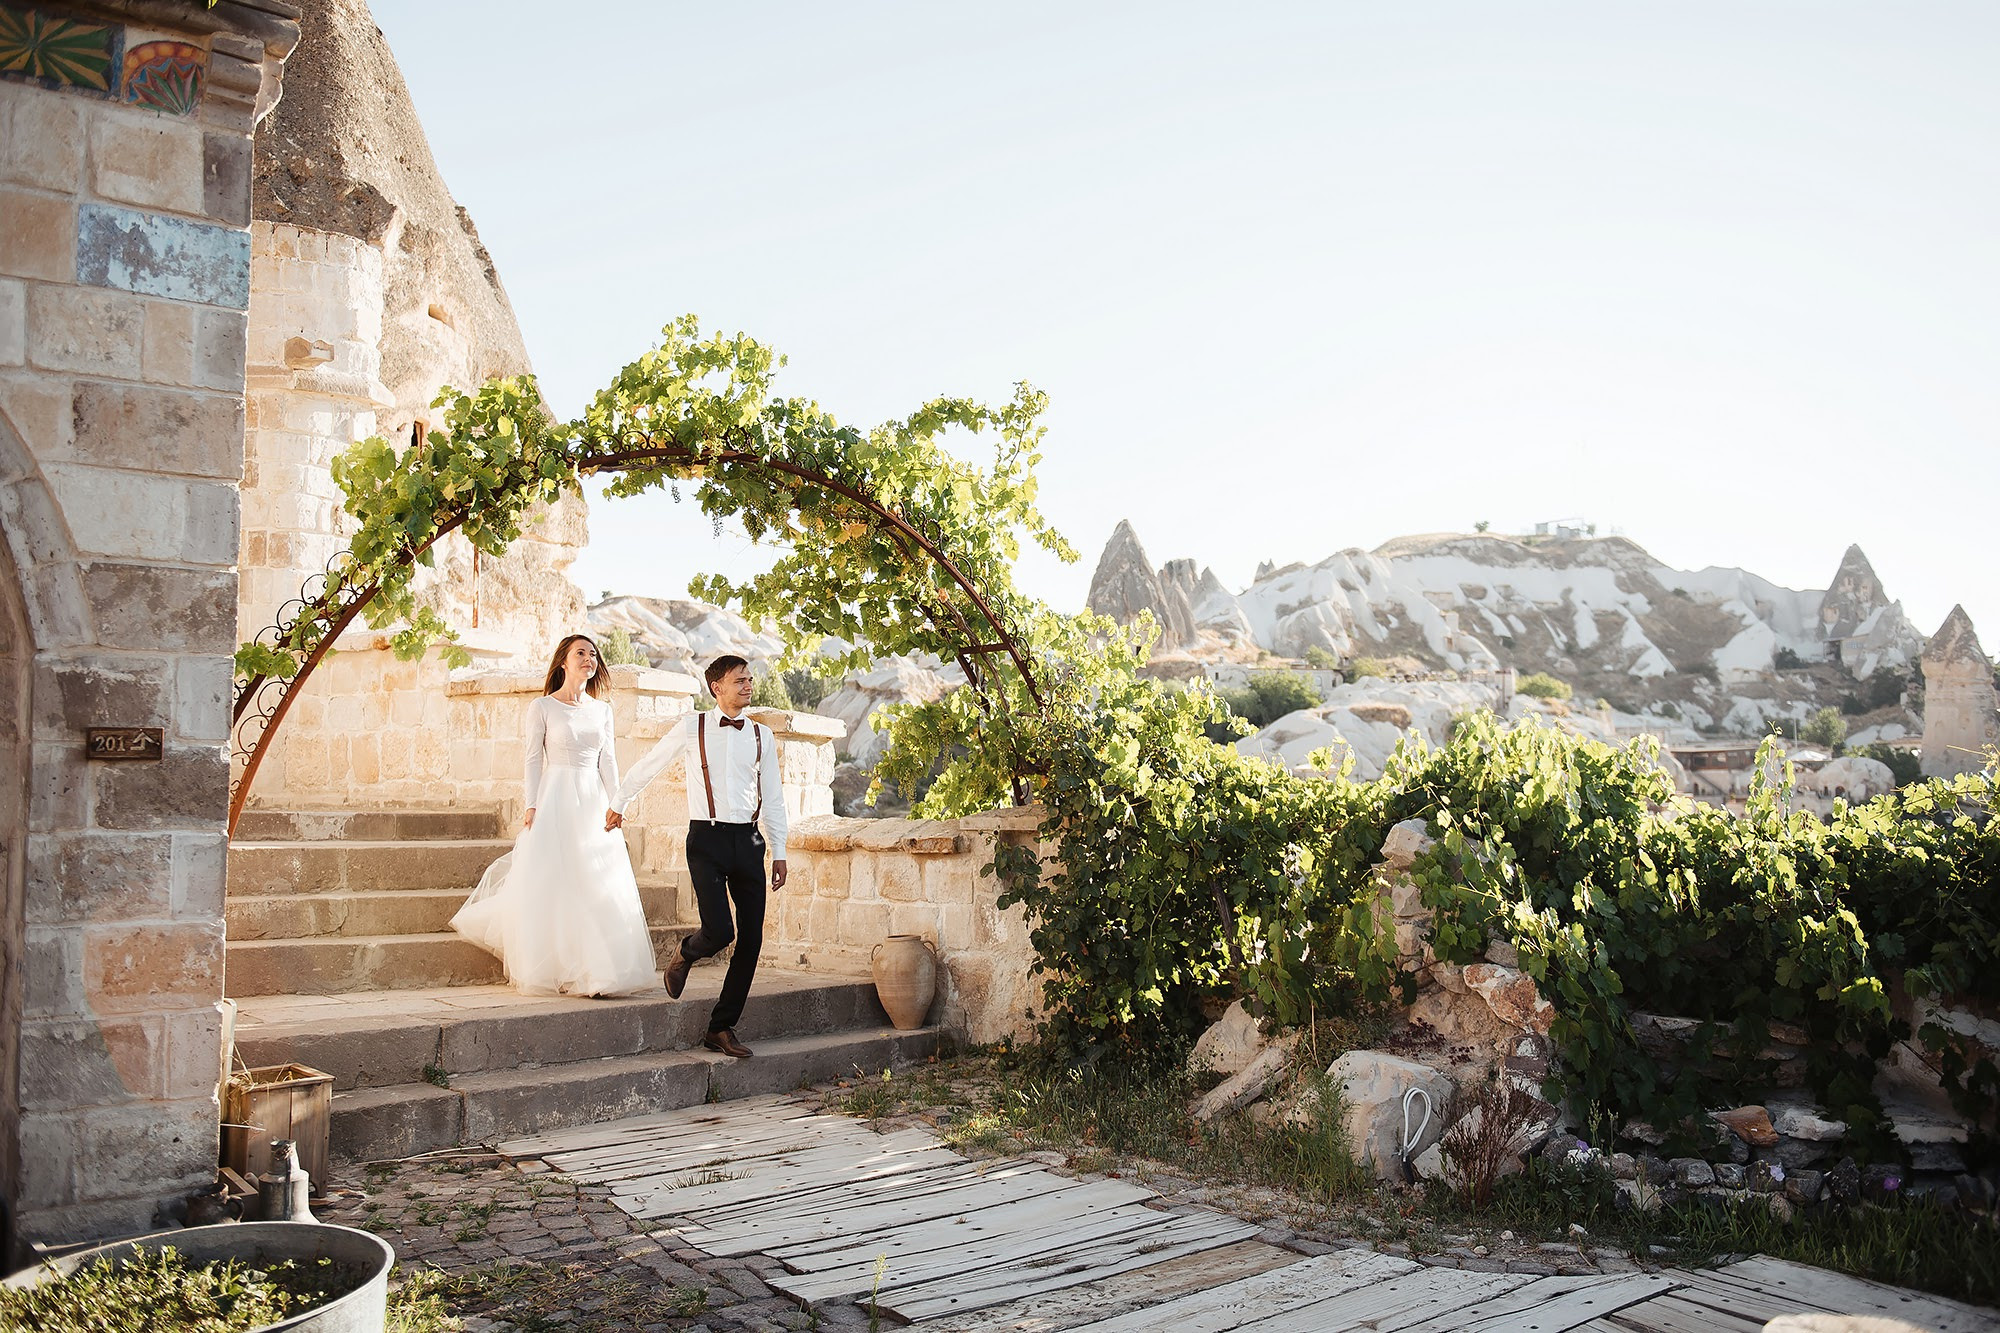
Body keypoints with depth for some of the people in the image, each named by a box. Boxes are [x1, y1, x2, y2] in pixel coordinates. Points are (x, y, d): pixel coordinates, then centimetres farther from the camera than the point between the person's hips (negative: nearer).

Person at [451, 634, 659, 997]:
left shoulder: (601, 709, 11)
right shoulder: (542, 707, -1)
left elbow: (607, 760, 10)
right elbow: (534, 760, -2)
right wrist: (532, 806, -9)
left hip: (594, 802, 4)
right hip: (556, 799, -4)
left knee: (600, 886, 0)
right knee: (553, 885, -2)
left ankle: (596, 968, 6)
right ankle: (555, 970, 8)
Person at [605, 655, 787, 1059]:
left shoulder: (762, 735, 10)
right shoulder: (692, 727, 1)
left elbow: (773, 797, 15)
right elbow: (648, 765, 14)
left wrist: (779, 852, 13)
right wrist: (618, 803, 24)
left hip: (748, 841, 4)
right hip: (707, 839, -4)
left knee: (751, 940, 0)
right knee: (719, 930, -18)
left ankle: (722, 1029, 12)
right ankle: (685, 954, 20)